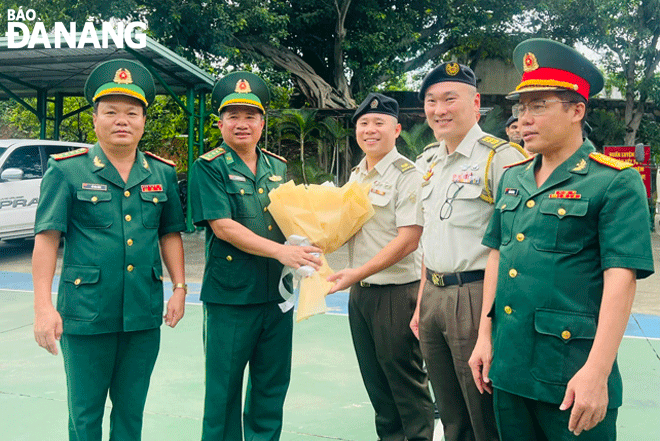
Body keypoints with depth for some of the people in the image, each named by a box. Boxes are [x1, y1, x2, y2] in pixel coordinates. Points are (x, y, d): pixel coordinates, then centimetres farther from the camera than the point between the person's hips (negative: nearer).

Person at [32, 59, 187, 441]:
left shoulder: (163, 173, 7)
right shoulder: (67, 170, -3)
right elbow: (47, 239, -6)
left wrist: (179, 287, 4)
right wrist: (44, 306, -12)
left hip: (144, 315, 3)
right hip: (87, 314, -3)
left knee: (132, 410, 16)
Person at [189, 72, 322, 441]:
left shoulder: (279, 167, 12)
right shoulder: (209, 167, -5)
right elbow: (222, 226, -15)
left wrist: (305, 247, -1)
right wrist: (280, 251, -23)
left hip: (278, 293, 5)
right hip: (230, 296, -5)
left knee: (272, 384, 14)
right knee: (224, 387, 8)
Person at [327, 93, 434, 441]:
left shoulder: (407, 175, -12)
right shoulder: (355, 176, 12)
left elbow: (408, 240, -19)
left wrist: (357, 273, -22)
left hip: (396, 292, -7)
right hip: (359, 292, 8)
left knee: (405, 379, 4)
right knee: (374, 379, 18)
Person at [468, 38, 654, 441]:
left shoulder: (617, 182, -9)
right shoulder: (513, 179, 9)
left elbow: (620, 280, -16)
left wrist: (596, 374, -21)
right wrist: (485, 337, 10)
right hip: (507, 367, 6)